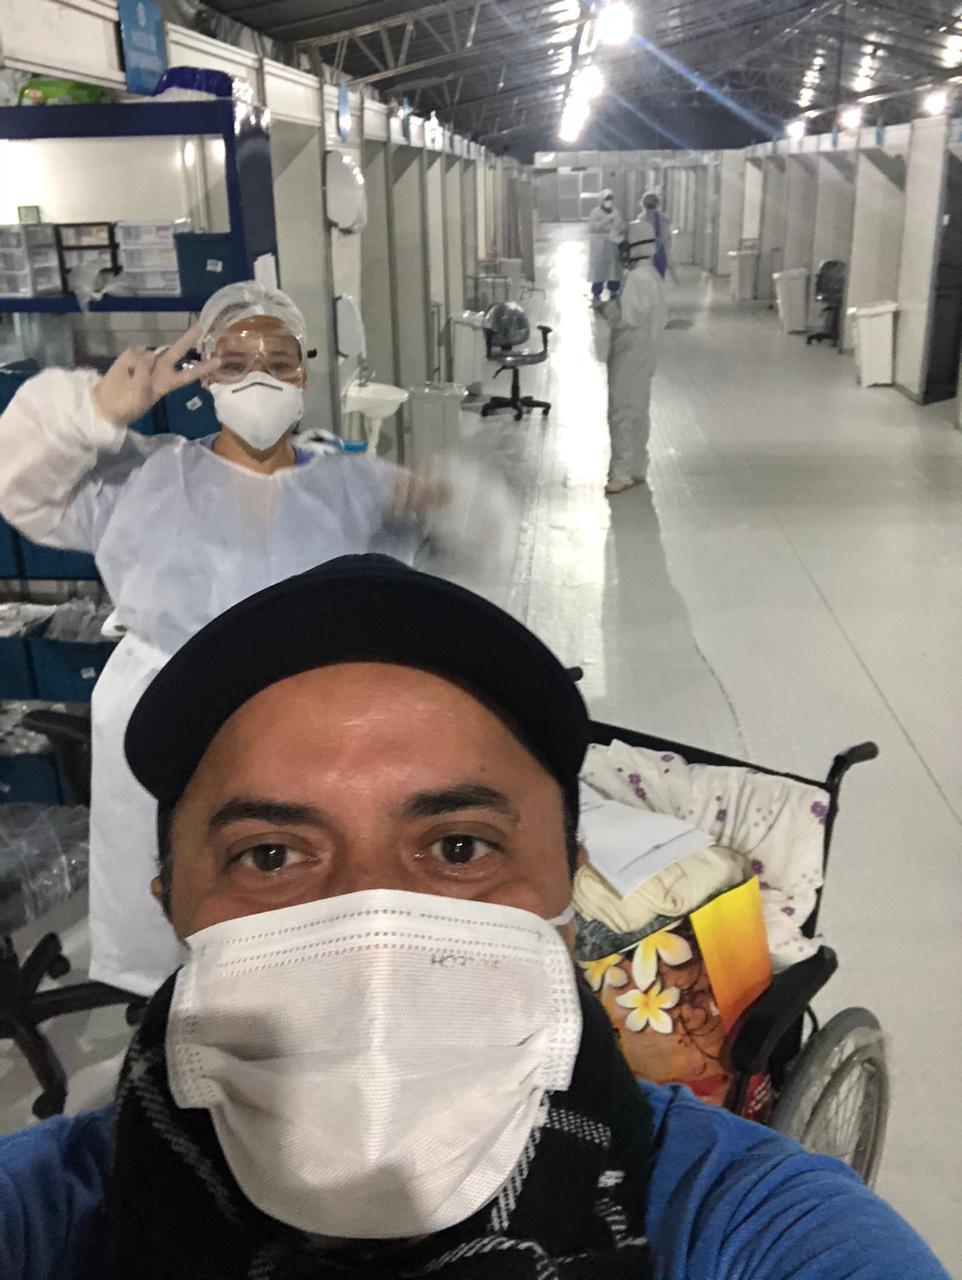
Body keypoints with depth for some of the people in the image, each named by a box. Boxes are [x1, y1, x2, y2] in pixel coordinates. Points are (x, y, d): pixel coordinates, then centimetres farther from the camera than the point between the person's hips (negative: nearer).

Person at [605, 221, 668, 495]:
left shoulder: (637, 277, -20)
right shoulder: (653, 276, 11)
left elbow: (627, 318, -23)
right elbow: (662, 316, 16)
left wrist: (606, 306, -8)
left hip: (629, 356, -10)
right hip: (645, 354, 10)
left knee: (622, 413, -7)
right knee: (638, 411, 15)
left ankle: (622, 472, -5)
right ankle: (638, 468, 22)